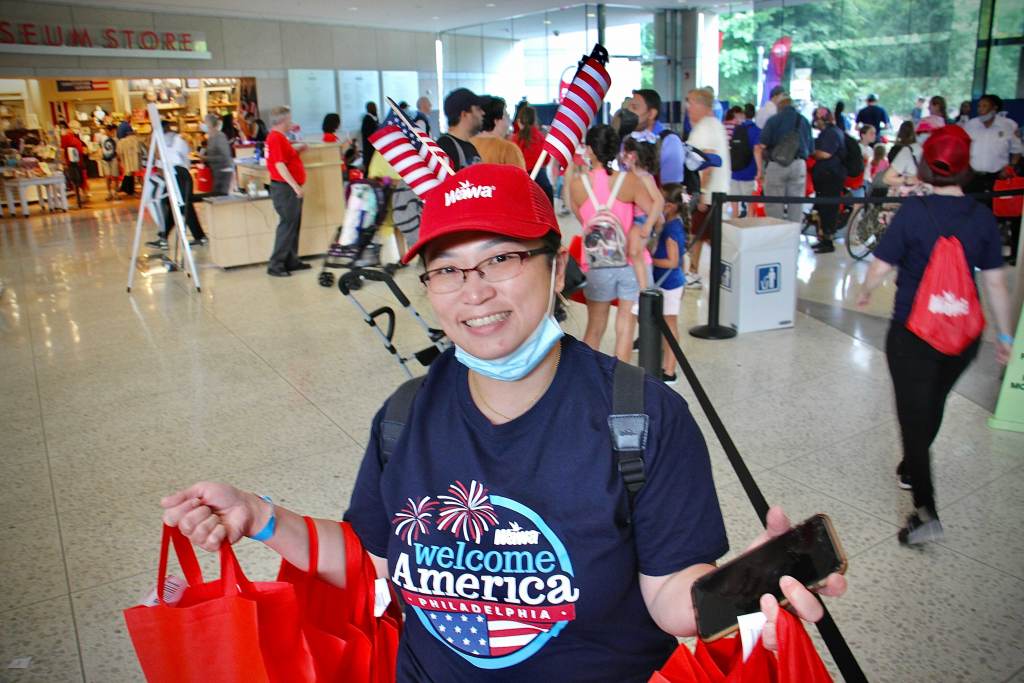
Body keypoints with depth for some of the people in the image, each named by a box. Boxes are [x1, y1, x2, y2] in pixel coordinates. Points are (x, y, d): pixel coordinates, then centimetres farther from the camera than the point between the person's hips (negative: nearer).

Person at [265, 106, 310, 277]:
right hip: (284, 188, -10)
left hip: (290, 187, 10)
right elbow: (280, 165, -23)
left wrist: (297, 148, 13)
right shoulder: (276, 138, -15)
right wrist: (295, 185, -26)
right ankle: (275, 265, -4)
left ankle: (291, 261, 23)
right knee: (287, 225, -8)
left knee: (294, 225, 15)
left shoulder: (279, 137, 16)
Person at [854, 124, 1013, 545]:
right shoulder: (983, 218, -2)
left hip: (913, 333, -4)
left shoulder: (913, 213, -14)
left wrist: (865, 293, 11)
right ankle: (911, 470, 45)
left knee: (914, 415, 1)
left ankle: (926, 510, -10)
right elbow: (995, 282, 0)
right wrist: (1004, 334, 10)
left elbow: (881, 266, -10)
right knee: (932, 405, 24)